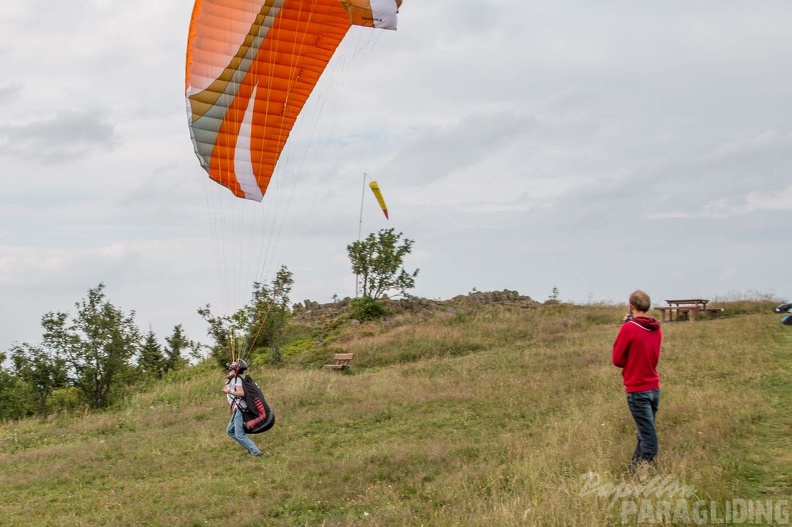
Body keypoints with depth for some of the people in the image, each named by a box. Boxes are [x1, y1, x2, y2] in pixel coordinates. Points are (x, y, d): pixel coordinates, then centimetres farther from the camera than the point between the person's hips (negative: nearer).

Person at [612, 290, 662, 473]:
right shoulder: (657, 329, 6)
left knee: (648, 438, -6)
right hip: (654, 387, 7)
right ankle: (633, 470, 27)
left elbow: (617, 359, -7)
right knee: (644, 434, 16)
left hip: (637, 389, -7)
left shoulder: (629, 328, -13)